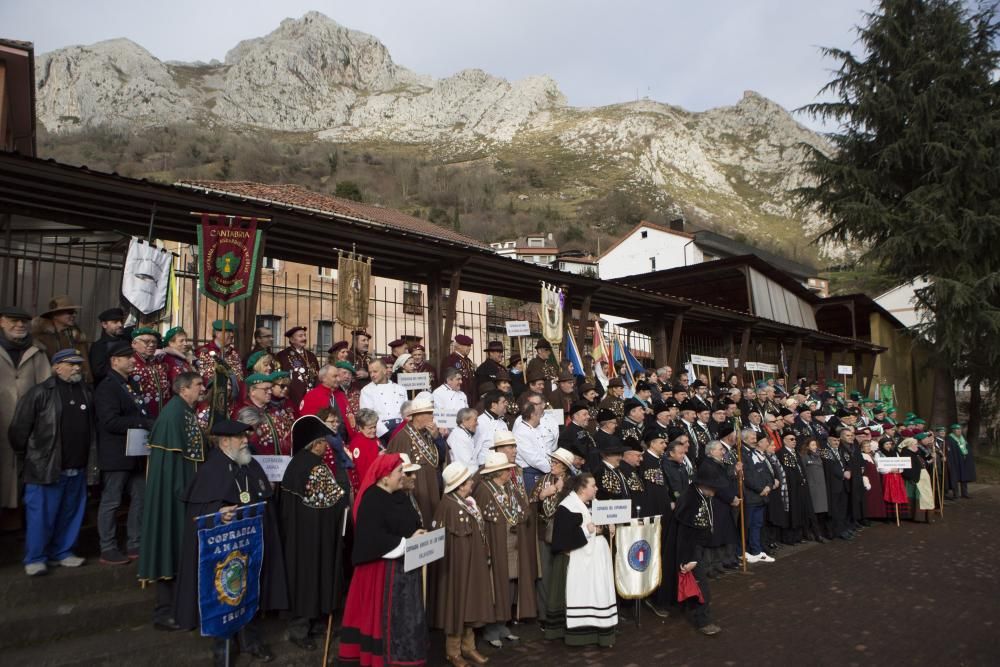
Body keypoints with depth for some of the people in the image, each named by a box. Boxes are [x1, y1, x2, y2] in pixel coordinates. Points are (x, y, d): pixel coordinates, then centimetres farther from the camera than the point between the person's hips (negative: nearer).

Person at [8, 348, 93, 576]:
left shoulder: (86, 392, 7)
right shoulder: (40, 393, -10)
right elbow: (19, 427, -7)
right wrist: (25, 455, 2)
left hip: (77, 468, 5)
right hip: (46, 468, -5)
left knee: (70, 514, 13)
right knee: (41, 515, 2)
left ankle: (63, 552, 27)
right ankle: (35, 559, 14)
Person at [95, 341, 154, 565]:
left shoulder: (131, 384, 15)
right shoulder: (107, 387, -13)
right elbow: (110, 421, -23)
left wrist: (150, 424, 1)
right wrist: (143, 423, -22)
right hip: (116, 455, -9)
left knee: (139, 498, 11)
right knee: (111, 502, 2)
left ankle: (135, 544, 21)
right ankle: (108, 550, 13)